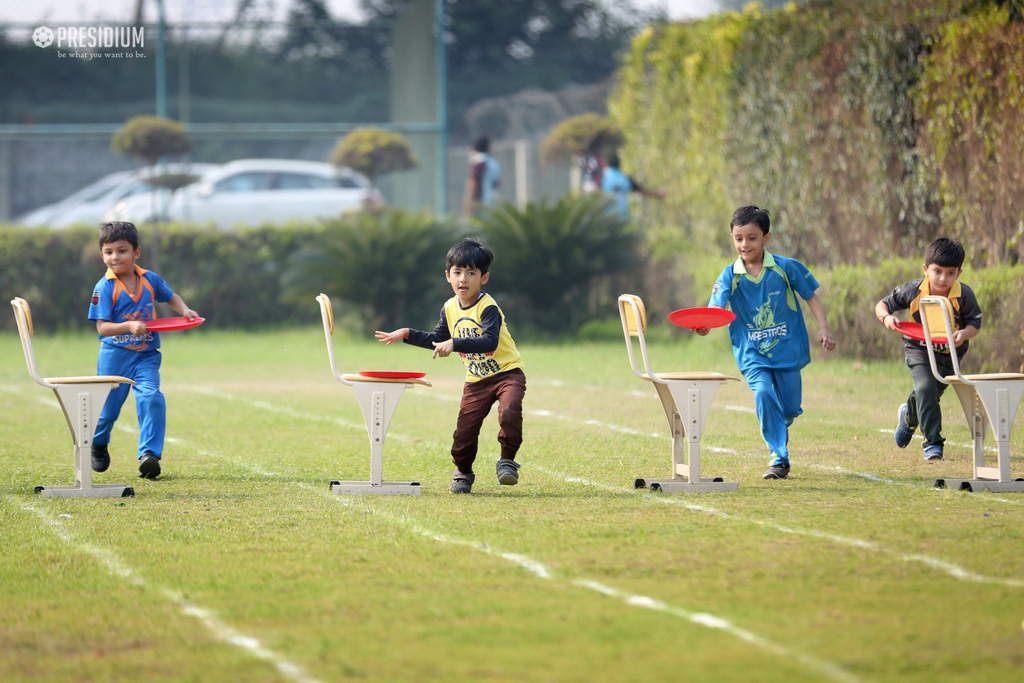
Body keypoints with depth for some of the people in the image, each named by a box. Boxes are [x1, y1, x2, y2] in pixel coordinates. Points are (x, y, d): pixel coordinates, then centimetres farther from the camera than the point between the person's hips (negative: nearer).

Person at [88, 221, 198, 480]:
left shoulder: (150, 280, 1)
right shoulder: (104, 288, -11)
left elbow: (170, 297, 22)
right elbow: (102, 327, -17)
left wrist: (184, 310, 1)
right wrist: (129, 326, -33)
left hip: (146, 355, 2)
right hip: (115, 356, -2)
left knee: (151, 398, -21)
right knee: (107, 407, 7)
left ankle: (149, 454, -21)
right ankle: (98, 445, 39)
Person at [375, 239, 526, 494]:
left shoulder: (488, 308, -18)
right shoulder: (450, 309, 5)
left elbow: (489, 342, -34)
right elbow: (438, 340, 22)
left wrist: (454, 344, -41)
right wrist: (407, 334, 14)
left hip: (507, 372, -5)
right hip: (476, 381, 6)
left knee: (509, 411, -33)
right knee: (464, 430, -3)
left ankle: (507, 461, -14)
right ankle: (463, 473, 23)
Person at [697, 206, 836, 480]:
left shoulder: (786, 268, -5)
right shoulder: (730, 277, -5)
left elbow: (810, 295, 6)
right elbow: (716, 308, -17)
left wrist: (823, 327, -3)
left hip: (787, 349, 0)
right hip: (752, 354, 0)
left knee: (789, 408, 6)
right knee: (763, 393, -24)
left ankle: (779, 431, 46)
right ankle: (779, 457, -14)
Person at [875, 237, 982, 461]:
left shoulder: (964, 296, -18)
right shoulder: (912, 291, -16)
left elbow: (975, 324, -9)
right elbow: (882, 305, -3)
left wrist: (964, 334, -32)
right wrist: (886, 317, -26)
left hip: (949, 353, 1)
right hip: (919, 349, -1)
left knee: (929, 396, 14)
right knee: (926, 388, -24)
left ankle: (909, 417, 51)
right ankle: (933, 442, -15)